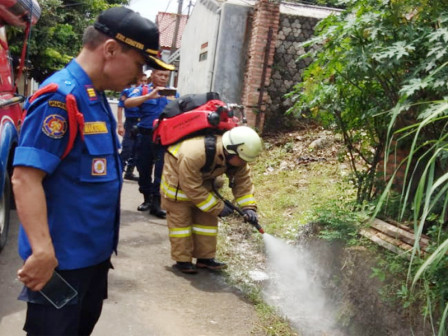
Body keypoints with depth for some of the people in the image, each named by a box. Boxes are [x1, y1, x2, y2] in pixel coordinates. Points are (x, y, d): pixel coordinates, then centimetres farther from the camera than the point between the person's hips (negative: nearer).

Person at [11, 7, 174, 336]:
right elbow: (25, 177, -27)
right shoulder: (61, 97, -22)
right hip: (62, 258, -9)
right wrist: (42, 251, -32)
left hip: (94, 251, 9)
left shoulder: (96, 97, 8)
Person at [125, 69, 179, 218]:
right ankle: (147, 199, 24)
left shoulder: (173, 93, 11)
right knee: (144, 168, 9)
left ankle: (156, 203, -2)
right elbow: (128, 103, -16)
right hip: (145, 135, 0)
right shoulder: (143, 90, 4)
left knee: (162, 170, -7)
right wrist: (149, 96, -26)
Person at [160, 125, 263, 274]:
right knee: (180, 217, -8)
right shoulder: (194, 154, -43)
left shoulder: (236, 157, -23)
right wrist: (218, 207, -29)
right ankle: (182, 260, 1)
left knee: (208, 217, 2)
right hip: (178, 174, -6)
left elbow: (243, 180, -11)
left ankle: (205, 257, 10)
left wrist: (248, 206, -24)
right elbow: (192, 188, -34)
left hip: (204, 178, 6)